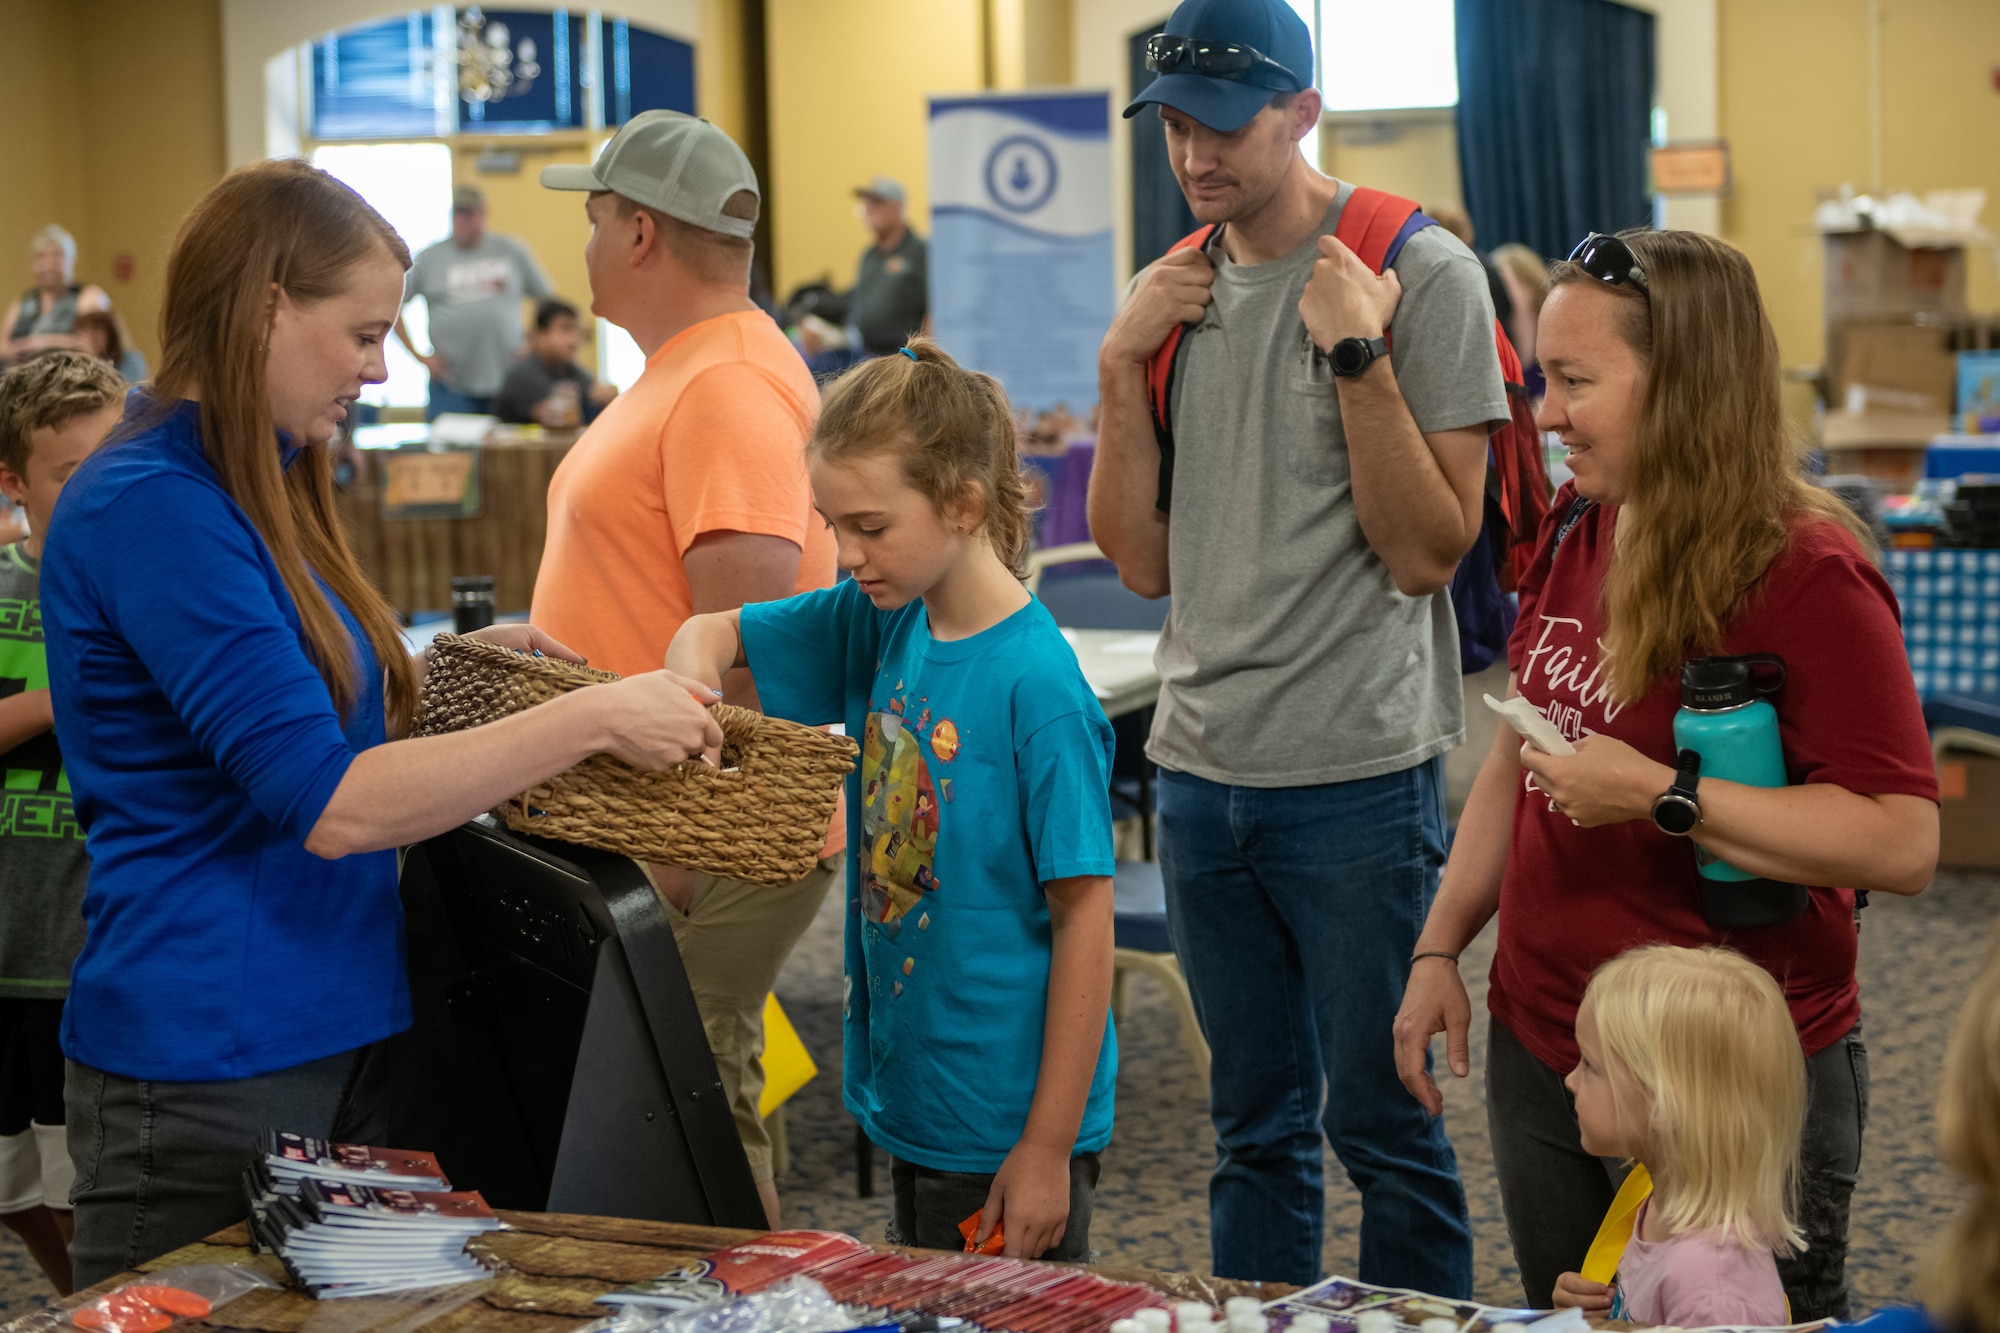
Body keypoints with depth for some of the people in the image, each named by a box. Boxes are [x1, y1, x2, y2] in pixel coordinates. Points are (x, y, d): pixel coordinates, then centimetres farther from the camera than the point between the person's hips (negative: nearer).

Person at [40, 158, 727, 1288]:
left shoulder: (260, 490, 12)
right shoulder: (150, 507, -18)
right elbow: (327, 804, -24)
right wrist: (589, 719, -21)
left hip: (331, 1036, 9)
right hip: (207, 1069, -9)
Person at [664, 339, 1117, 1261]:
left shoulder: (1037, 685, -20)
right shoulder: (878, 623, 1)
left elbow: (1086, 917, -18)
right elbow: (711, 632, 14)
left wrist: (1049, 1148, -17)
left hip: (1010, 1125, -7)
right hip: (912, 1107, 8)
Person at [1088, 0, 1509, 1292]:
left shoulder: (1420, 274, -7)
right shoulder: (1181, 291, 10)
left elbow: (1426, 554, -12)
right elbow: (1146, 563, 7)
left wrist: (1358, 352, -18)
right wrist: (1123, 365, -2)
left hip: (1358, 781, -5)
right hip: (1203, 769, 5)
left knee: (1382, 1124, 3)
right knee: (1256, 1126, 16)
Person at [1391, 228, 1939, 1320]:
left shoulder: (1809, 575, -18)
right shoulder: (1575, 532, 5)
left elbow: (1903, 844, -24)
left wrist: (1661, 798, -26)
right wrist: (1440, 950, 13)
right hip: (1539, 1053, 7)